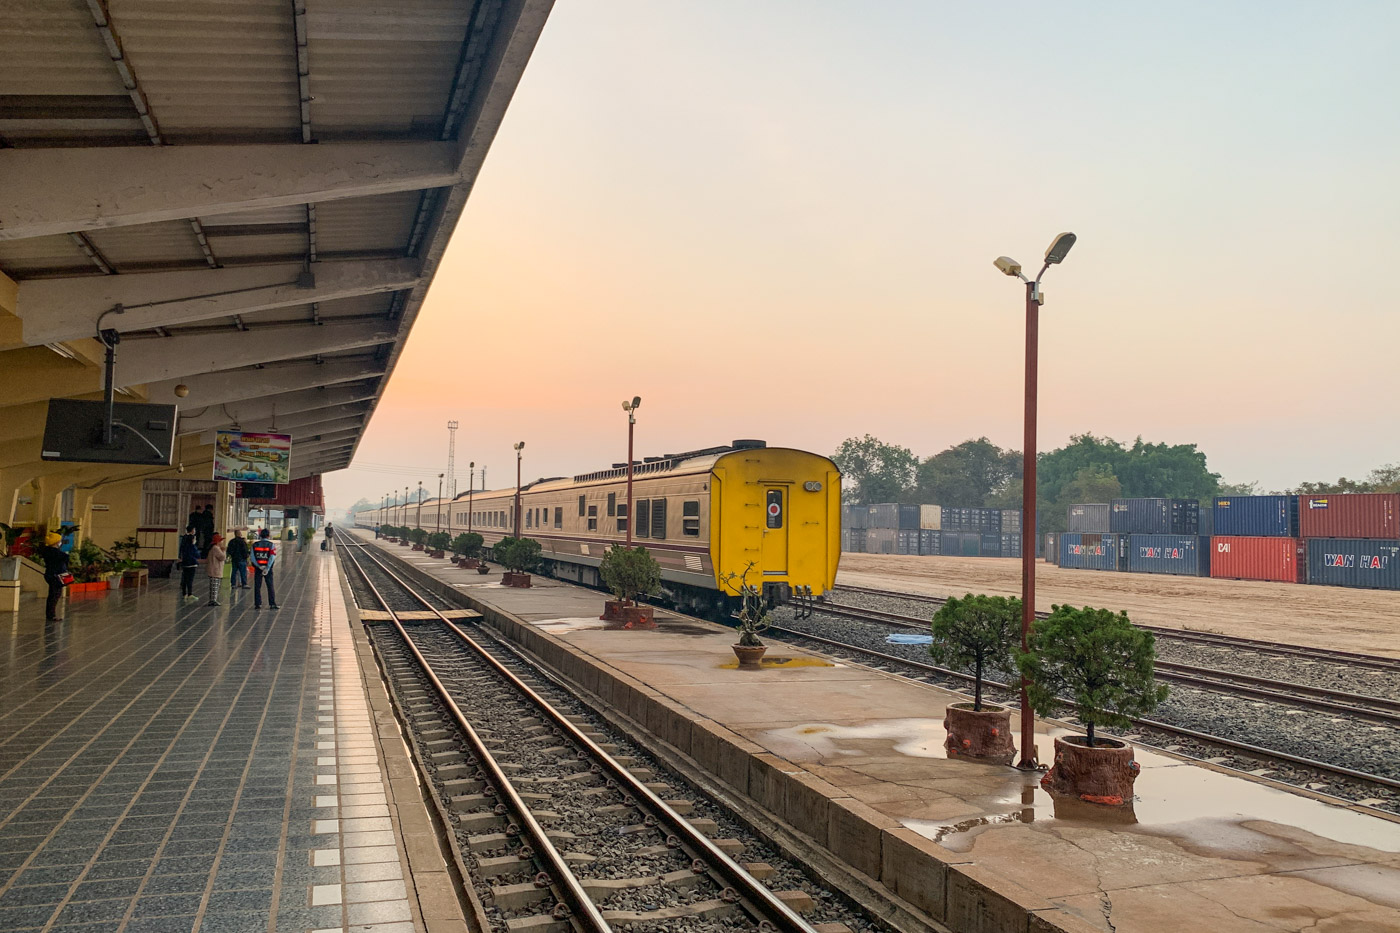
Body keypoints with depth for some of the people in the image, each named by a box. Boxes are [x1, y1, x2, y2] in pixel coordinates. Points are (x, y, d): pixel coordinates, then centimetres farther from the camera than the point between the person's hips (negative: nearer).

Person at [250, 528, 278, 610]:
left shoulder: (255, 544, 3)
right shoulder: (271, 544, -3)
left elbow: (252, 557, -5)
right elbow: (272, 557, -13)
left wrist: (259, 566, -10)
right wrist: (267, 569, -16)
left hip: (258, 568, 1)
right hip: (268, 568, -1)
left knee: (257, 587, 7)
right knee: (270, 586, 5)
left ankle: (257, 604, 6)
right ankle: (272, 604, 1)